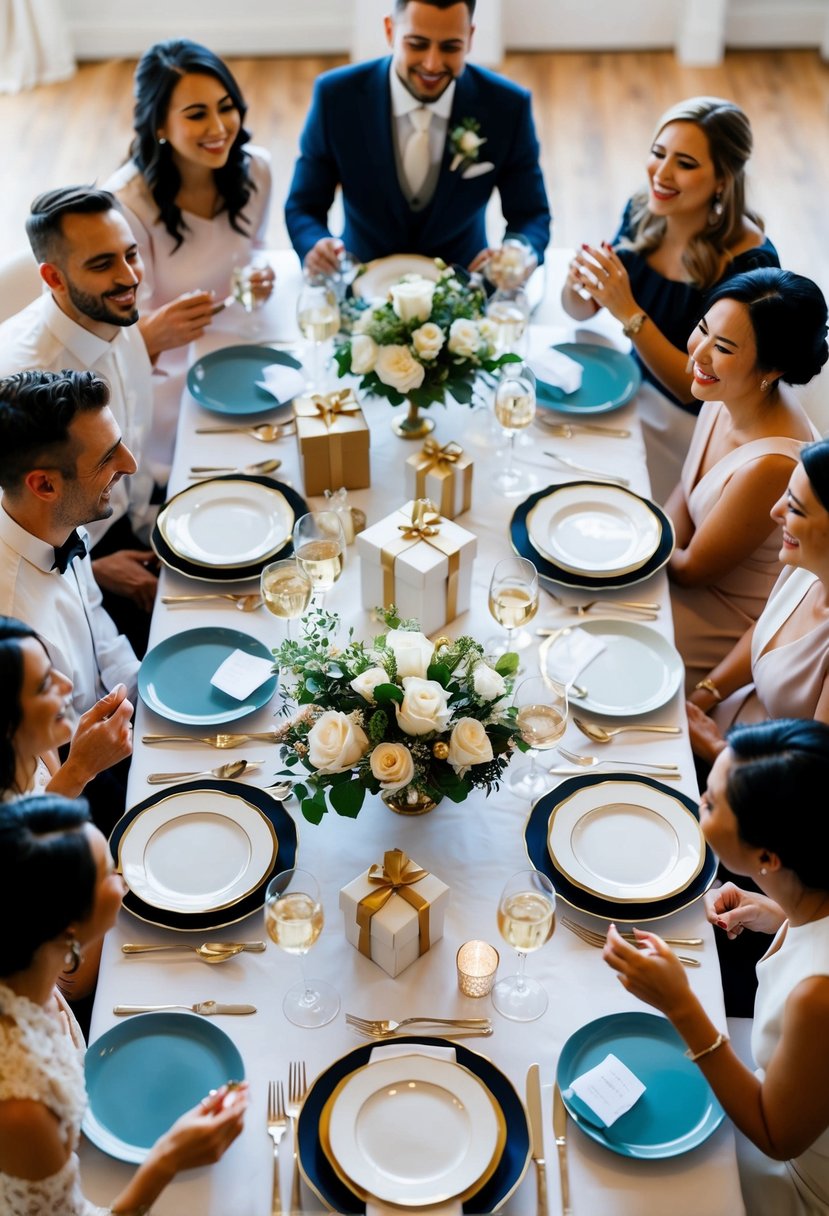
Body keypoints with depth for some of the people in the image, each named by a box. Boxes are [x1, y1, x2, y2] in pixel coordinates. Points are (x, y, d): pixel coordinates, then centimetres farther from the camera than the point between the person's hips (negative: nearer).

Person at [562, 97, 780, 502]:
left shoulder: (749, 262, -25)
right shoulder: (643, 211, -9)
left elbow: (696, 389, -22)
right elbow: (582, 311, 3)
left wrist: (629, 313, -32)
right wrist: (578, 285, -21)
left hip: (685, 423, -6)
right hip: (634, 388, 6)